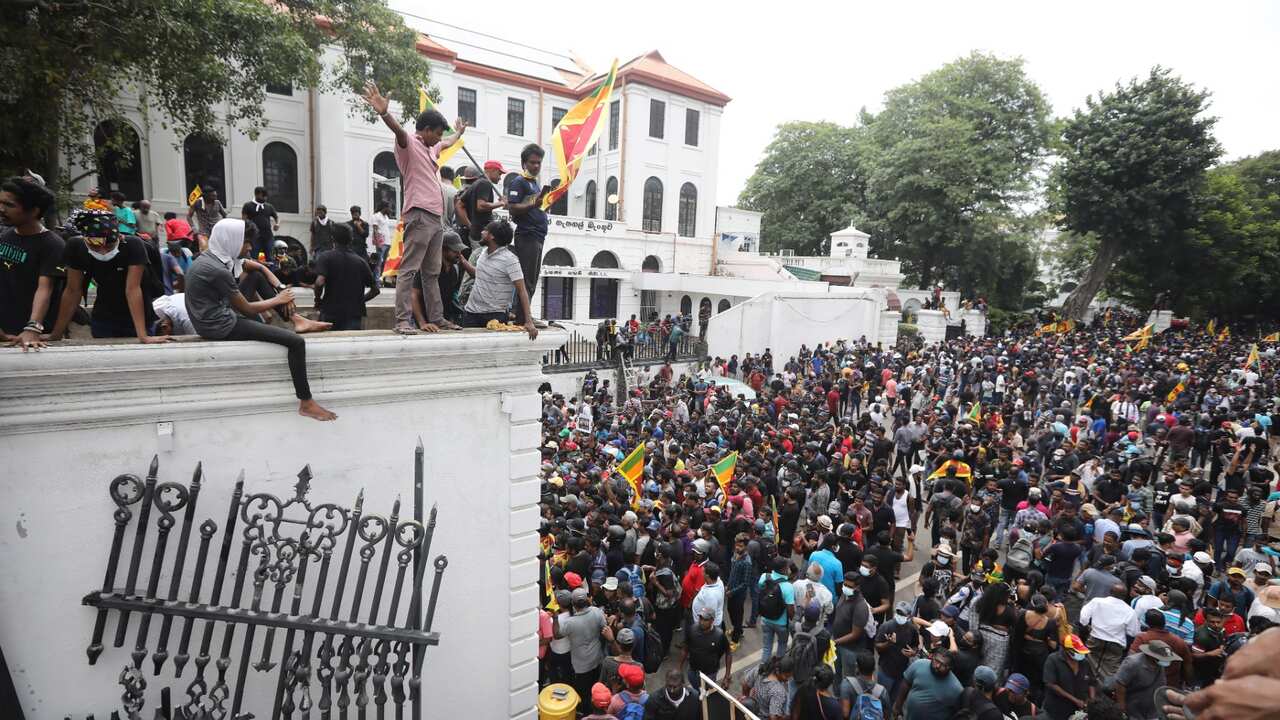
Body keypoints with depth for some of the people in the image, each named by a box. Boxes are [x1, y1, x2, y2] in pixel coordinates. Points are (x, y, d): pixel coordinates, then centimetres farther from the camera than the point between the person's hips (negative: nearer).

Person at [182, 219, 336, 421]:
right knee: (296, 342, -17)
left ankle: (294, 318, 11)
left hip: (222, 312, 10)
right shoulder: (217, 271, -26)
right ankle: (306, 403, -11)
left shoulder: (212, 257, 3)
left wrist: (281, 288, 1)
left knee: (257, 276, 16)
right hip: (222, 326, -10)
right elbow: (247, 309, -17)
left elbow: (260, 267, 14)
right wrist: (278, 300, -3)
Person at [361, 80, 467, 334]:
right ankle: (403, 320, -12)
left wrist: (459, 132, 64)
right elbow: (398, 130, -23)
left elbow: (448, 143, 47)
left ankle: (436, 318, 15)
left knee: (431, 273, 11)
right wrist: (383, 113, -43)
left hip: (436, 218, 9)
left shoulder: (430, 149, 26)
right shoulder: (409, 144, 0)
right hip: (419, 216, -9)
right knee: (409, 270, -10)